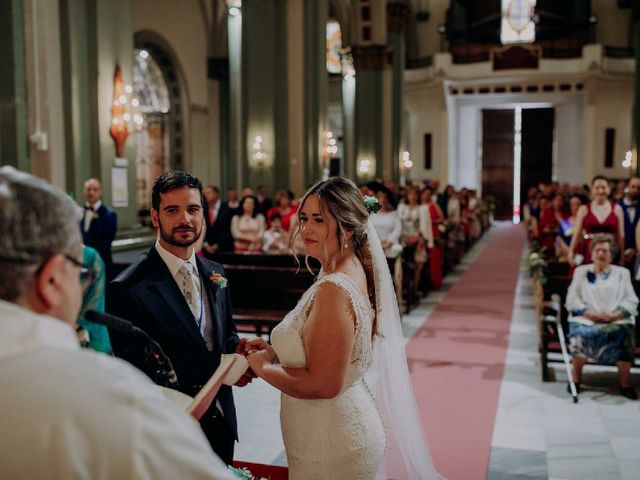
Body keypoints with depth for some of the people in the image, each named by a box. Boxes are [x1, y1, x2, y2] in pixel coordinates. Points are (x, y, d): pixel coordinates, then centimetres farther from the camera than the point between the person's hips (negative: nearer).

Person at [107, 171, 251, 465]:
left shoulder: (215, 273, 3)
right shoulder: (128, 289, -18)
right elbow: (136, 372, -22)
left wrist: (236, 347, -12)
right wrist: (220, 364, -25)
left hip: (221, 422, 6)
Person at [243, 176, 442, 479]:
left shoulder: (333, 288, -26)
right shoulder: (354, 271, 2)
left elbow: (323, 384, -26)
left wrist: (263, 367, -13)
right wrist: (276, 352, 3)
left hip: (332, 446, -9)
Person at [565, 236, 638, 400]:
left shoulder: (622, 273, 19)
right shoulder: (581, 271, 17)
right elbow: (572, 299, 6)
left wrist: (615, 315, -12)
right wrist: (590, 313, -12)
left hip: (617, 320, 1)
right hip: (586, 319, 0)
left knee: (625, 334, -31)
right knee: (582, 334, -32)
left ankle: (625, 382, -15)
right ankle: (576, 377, -14)